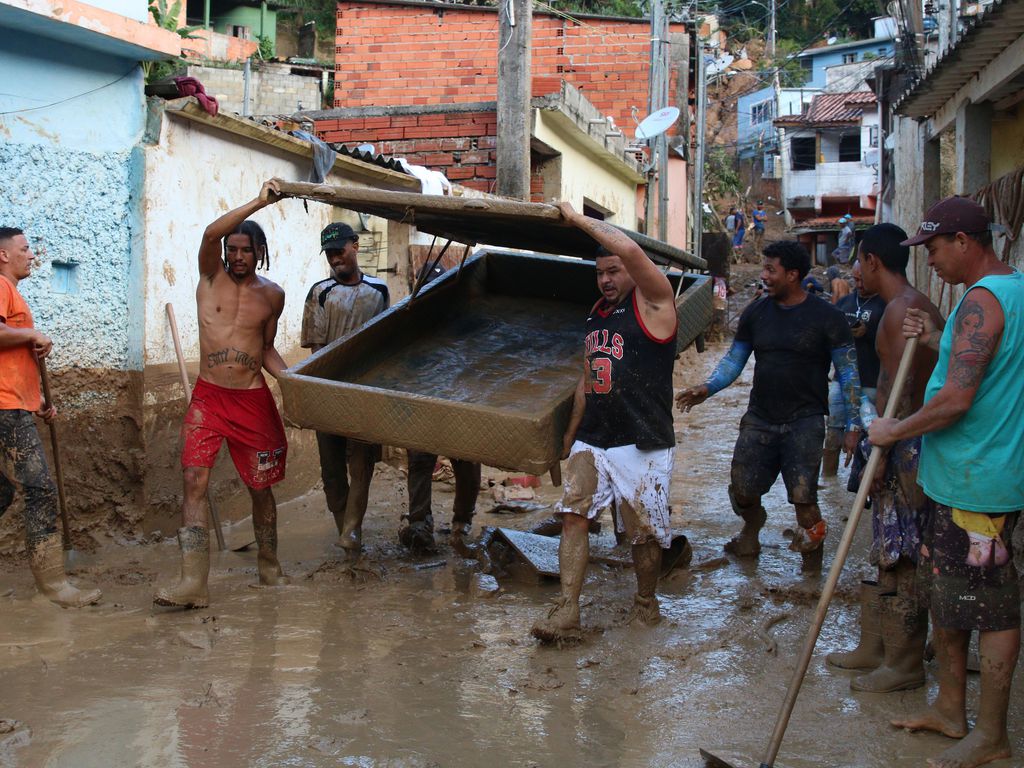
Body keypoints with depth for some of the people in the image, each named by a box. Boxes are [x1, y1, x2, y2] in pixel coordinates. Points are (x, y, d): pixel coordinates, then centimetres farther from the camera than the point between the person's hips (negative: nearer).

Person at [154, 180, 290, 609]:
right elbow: (211, 234, -18)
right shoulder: (212, 276, 2)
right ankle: (193, 583, -16)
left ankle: (269, 570, 26)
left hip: (254, 400, 2)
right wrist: (258, 203, -25)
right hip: (208, 397, -1)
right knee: (194, 482, -13)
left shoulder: (272, 295, 7)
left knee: (261, 488, 8)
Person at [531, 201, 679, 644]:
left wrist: (579, 220, -13)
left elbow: (630, 250, -23)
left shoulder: (653, 303, -4)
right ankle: (567, 614, -12)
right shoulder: (596, 315, 17)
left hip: (641, 445, -6)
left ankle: (646, 603, 25)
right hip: (592, 441, 6)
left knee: (644, 532, 2)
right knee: (573, 514, -9)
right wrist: (569, 437, 24)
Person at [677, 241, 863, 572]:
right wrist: (707, 388, -6)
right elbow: (734, 359, 11)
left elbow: (848, 372, -3)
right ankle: (751, 533, 37)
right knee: (743, 490, 4)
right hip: (760, 418, 4)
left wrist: (853, 424, -7)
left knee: (802, 496, -12)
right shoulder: (756, 313, 6)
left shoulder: (827, 317, -6)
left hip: (804, 420, -4)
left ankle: (813, 556, 11)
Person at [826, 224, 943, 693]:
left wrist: (880, 452, -20)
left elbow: (899, 393, -22)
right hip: (913, 445, 11)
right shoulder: (920, 307, 15)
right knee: (889, 555, 17)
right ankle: (875, 647, 26)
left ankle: (905, 664, 7)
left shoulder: (900, 310, -17)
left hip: (906, 447, -11)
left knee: (902, 562, -2)